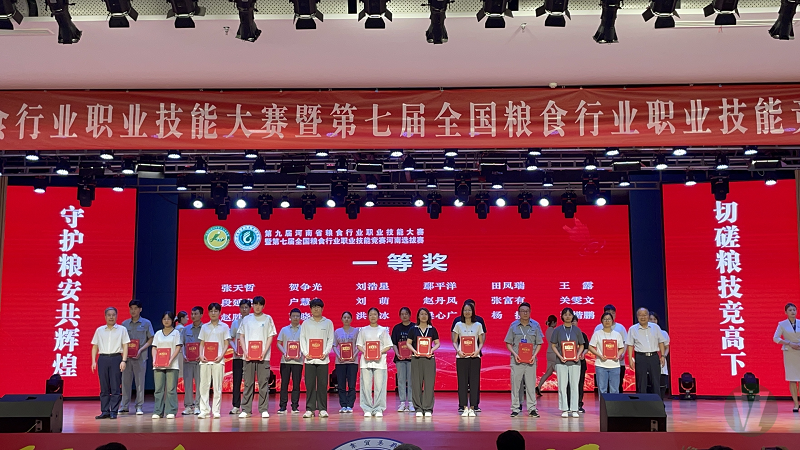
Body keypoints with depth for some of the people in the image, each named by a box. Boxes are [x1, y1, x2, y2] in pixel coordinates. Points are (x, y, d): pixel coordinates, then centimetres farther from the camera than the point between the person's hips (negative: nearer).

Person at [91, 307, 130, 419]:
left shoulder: (122, 329, 8)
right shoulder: (99, 330, 13)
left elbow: (125, 346, 3)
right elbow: (95, 346, 13)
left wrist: (123, 361, -6)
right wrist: (93, 361, 4)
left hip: (116, 358, -2)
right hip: (103, 359, 2)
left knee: (115, 387, -3)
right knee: (104, 387, 3)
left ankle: (113, 412, 0)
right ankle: (105, 411, 8)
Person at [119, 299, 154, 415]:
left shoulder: (146, 323, 3)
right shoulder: (125, 324, 10)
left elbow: (150, 339, 2)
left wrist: (140, 350, -11)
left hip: (140, 357, -2)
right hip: (126, 356, 2)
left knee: (140, 382, 0)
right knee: (125, 381, 4)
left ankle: (139, 406, 7)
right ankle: (124, 405, 13)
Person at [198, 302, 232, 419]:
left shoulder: (224, 327, 5)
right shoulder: (204, 327, 12)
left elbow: (226, 343, 3)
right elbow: (202, 343, 12)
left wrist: (221, 356, -11)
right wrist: (201, 355, -4)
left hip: (218, 360, -2)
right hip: (205, 360, 2)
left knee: (217, 386, -1)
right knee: (203, 385, 0)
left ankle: (216, 411, 4)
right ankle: (204, 410, 6)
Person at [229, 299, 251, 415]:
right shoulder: (235, 322, 10)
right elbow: (231, 339, 13)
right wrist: (234, 349, -5)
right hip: (237, 356, 2)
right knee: (236, 380, 2)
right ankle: (236, 406, 7)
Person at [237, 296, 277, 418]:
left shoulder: (268, 319, 5)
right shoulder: (246, 319, 10)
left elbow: (270, 336, 2)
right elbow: (241, 336, 10)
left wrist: (264, 351, -10)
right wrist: (245, 351, -3)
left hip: (263, 356, -1)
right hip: (248, 356, 1)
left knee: (263, 383, -2)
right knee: (248, 383, 3)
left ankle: (264, 409, 3)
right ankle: (246, 409, 8)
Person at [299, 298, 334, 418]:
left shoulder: (328, 322, 8)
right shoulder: (306, 323, 10)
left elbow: (330, 339, 5)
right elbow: (302, 339, 7)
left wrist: (325, 353, -8)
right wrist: (305, 353, -7)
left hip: (323, 359, -1)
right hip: (309, 358, 1)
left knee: (322, 384, 0)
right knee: (309, 384, 0)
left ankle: (322, 409, 6)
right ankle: (309, 409, 5)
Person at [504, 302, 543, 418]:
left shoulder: (535, 325, 5)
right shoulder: (514, 325, 5)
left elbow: (539, 343, 7)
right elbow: (508, 343, 7)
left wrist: (534, 355, -7)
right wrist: (515, 354, -8)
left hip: (530, 360, 0)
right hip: (517, 359, 0)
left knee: (531, 384, 1)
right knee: (515, 384, 1)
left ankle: (532, 408, 7)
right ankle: (515, 409, 7)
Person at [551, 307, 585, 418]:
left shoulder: (577, 330, 7)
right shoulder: (558, 330, 4)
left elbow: (581, 345, 12)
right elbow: (553, 345, 5)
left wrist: (578, 355, -5)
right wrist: (560, 356, -9)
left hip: (574, 362, 1)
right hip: (561, 362, -1)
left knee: (574, 385, 1)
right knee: (562, 386, -1)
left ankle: (574, 409, 7)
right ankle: (564, 409, 6)